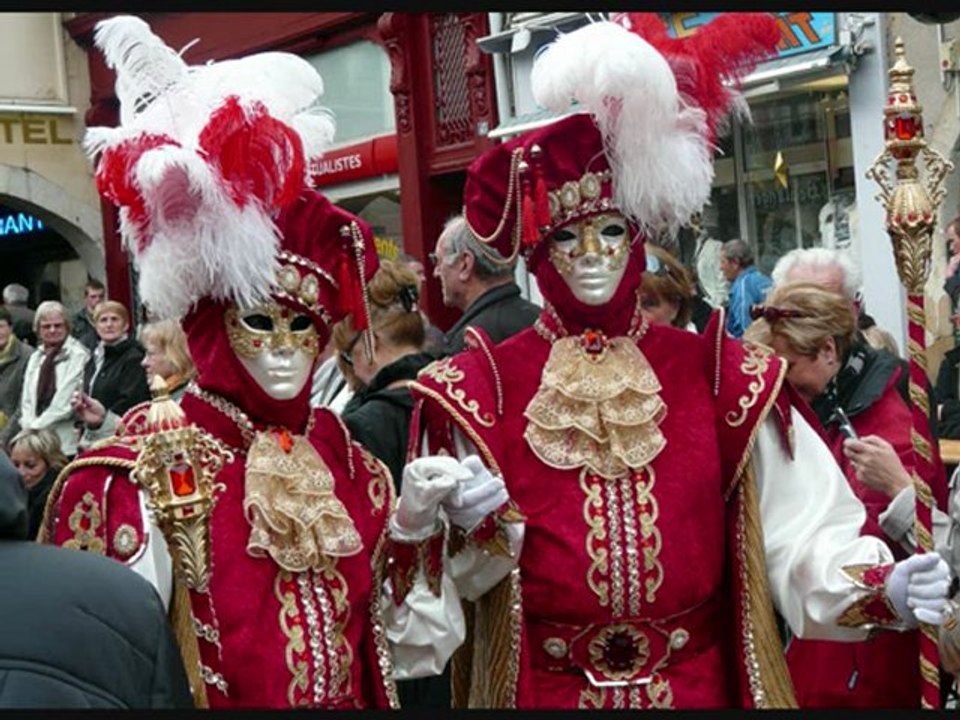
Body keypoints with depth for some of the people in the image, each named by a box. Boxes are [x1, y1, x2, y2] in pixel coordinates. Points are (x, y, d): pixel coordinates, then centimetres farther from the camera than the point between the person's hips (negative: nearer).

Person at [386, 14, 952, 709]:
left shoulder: (716, 377, -3)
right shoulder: (482, 389, -6)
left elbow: (802, 530, -9)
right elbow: (458, 576, -6)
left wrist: (882, 587, -26)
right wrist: (478, 529, -26)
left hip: (700, 687, 1)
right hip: (545, 691, -1)